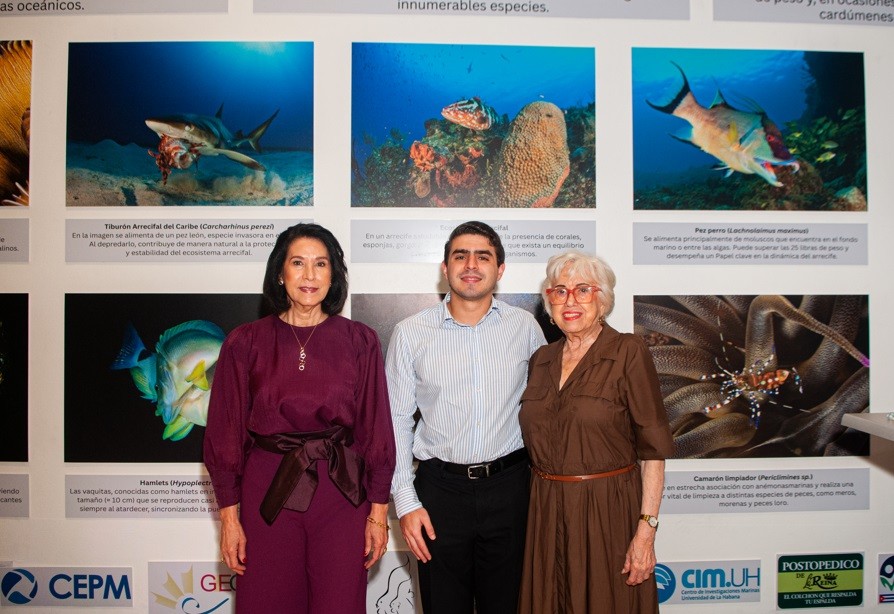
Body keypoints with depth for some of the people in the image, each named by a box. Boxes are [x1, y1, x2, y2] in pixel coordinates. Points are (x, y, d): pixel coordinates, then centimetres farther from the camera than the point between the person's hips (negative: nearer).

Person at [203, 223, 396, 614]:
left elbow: (376, 427, 0)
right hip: (267, 492, 0)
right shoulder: (245, 343, -1)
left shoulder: (360, 342, -1)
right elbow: (225, 431, 2)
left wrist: (379, 511, -1)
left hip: (342, 493, 0)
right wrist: (229, 516, 0)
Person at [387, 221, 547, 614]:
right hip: (440, 489, -1)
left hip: (508, 487, 1)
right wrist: (406, 502, -4)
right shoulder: (410, 333, -4)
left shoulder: (524, 327, -1)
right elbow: (396, 421, 0)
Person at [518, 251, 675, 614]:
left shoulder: (628, 353, -8)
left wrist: (646, 529, -17)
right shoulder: (541, 359, 8)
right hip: (546, 512, 5)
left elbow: (653, 448, -11)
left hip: (609, 511, -5)